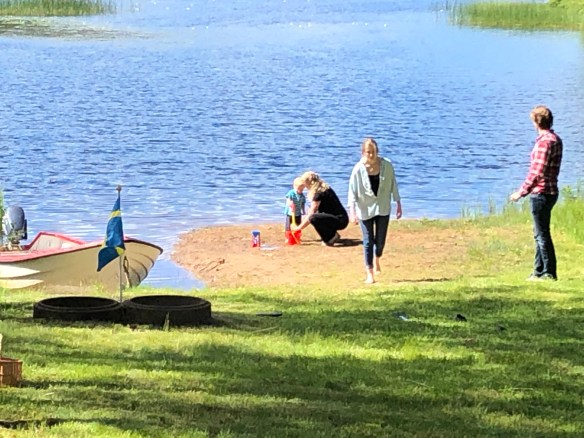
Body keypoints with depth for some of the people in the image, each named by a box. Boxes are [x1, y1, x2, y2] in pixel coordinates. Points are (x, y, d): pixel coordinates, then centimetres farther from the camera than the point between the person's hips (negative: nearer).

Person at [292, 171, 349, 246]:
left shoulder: (319, 193, -16)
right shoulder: (324, 188, 12)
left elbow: (311, 213, -16)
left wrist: (299, 227, -7)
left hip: (340, 220, -10)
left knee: (313, 218, -28)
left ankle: (331, 237, -9)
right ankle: (332, 234, 15)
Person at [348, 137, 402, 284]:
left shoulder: (386, 165, -11)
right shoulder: (358, 169, -16)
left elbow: (393, 185, 0)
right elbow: (352, 191, -14)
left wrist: (398, 204, 2)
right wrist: (352, 211, -21)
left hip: (383, 207, 2)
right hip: (365, 209, -2)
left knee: (380, 240, 5)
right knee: (368, 241, 1)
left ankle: (377, 261, 38)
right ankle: (369, 273, 11)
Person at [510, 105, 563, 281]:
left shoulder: (544, 141, -18)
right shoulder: (555, 139, 12)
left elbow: (537, 172, -22)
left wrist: (521, 192, -16)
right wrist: (527, 190, 22)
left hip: (541, 193, -10)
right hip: (550, 192, 10)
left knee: (542, 234, -3)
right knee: (540, 234, 16)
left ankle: (549, 272, 0)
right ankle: (539, 271, 21)